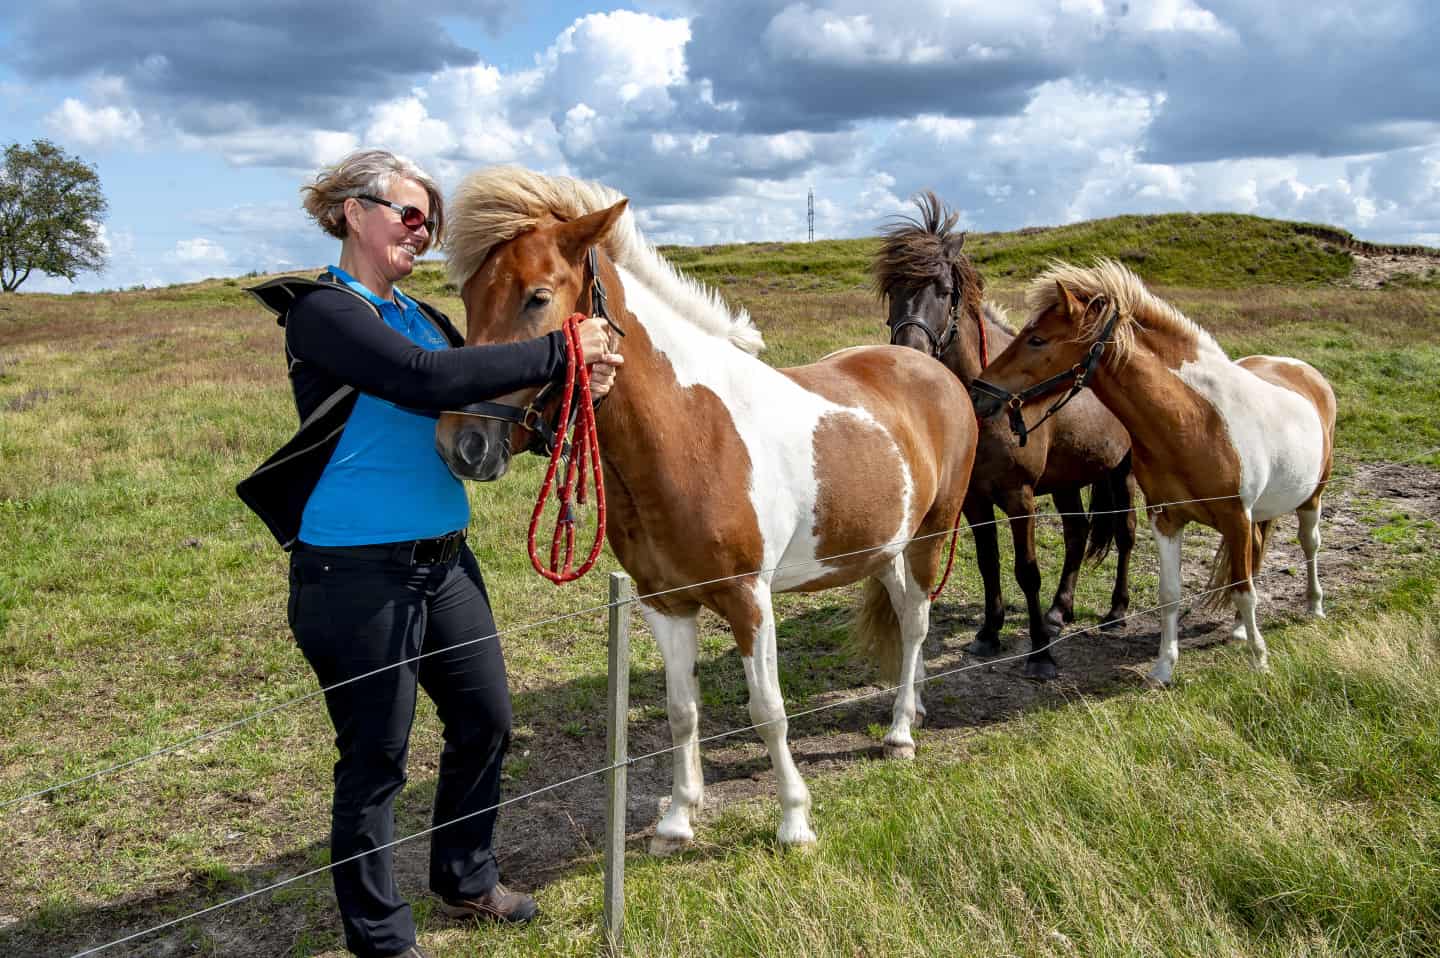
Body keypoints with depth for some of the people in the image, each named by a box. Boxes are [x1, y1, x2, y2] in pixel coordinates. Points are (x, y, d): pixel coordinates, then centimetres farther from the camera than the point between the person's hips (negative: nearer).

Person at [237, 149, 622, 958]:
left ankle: (466, 880, 40)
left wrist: (573, 383, -10)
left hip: (445, 559, 8)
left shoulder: (422, 316, 12)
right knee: (377, 758, 5)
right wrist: (559, 351, -23)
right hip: (359, 574, -8)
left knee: (486, 721, 18)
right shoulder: (322, 310, -12)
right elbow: (427, 380, -28)